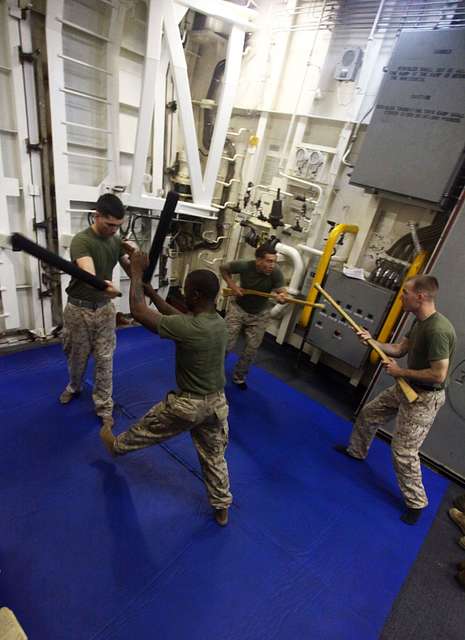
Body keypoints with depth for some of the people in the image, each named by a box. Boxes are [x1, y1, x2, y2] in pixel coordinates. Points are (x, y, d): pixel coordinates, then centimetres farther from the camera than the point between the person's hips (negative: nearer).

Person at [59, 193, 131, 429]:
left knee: (104, 359, 7)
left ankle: (104, 406, 19)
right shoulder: (81, 240, -22)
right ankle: (74, 387, 46)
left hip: (105, 308, 4)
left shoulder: (116, 241, -2)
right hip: (79, 309, -4)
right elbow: (88, 274, -40)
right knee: (77, 357, 16)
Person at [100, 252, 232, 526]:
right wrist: (150, 289, 8)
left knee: (146, 430, 25)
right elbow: (176, 315, 7)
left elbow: (138, 312, -22)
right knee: (214, 456, 24)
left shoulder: (187, 328, -29)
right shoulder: (220, 323, -6)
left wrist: (137, 273, -11)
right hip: (217, 402, 6)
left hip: (188, 404, -6)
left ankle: (117, 446, 54)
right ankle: (222, 508, 41)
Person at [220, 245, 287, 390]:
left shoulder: (276, 273, -24)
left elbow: (283, 293, -28)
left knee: (251, 350, 9)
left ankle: (239, 377, 32)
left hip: (260, 315, 2)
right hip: (238, 308, -1)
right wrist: (232, 285, -19)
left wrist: (282, 298, -52)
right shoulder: (244, 266, -25)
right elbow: (223, 268, -7)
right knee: (226, 344, -2)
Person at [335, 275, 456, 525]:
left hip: (424, 398, -9)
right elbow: (399, 349, 8)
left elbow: (438, 375, -29)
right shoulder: (420, 322, 0)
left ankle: (416, 503, 23)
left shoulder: (438, 330, -30)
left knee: (403, 452, -2)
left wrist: (400, 372, -19)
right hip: (404, 388, 10)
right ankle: (356, 451, 48)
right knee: (368, 414, 22)